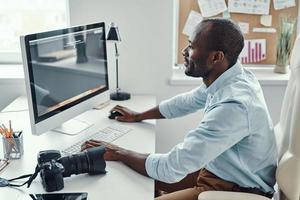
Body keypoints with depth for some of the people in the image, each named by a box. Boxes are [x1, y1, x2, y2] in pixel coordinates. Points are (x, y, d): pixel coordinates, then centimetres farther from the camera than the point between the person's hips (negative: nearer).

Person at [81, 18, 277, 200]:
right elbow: (186, 101, 14)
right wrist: (138, 116, 21)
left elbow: (172, 168, -28)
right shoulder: (226, 79, -6)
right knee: (144, 178, 11)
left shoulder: (233, 105, -33)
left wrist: (119, 153, -15)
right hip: (219, 170, 8)